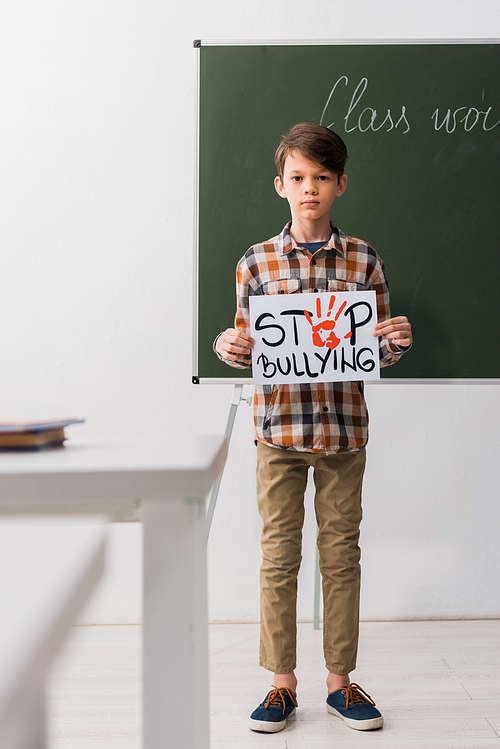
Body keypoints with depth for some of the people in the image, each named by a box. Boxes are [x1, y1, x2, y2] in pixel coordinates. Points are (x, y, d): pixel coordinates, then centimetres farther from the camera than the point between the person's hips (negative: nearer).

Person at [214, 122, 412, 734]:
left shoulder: (363, 261, 3)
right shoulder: (255, 262, 3)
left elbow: (378, 352, 7)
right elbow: (249, 349, 9)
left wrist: (395, 340, -14)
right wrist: (229, 346, -13)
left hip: (343, 429, 0)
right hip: (278, 428, 0)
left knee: (341, 552, 9)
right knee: (278, 555, 6)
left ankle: (339, 680, 24)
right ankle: (282, 683, 21)